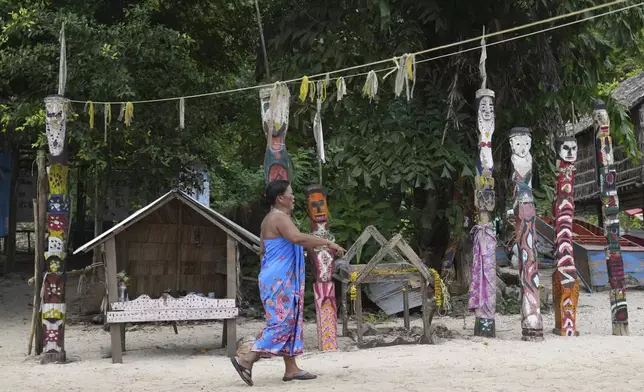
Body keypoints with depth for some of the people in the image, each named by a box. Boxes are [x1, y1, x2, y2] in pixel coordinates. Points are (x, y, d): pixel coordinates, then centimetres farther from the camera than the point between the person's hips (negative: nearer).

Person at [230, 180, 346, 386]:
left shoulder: (270, 219, 18)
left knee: (290, 322, 11)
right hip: (280, 280, -10)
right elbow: (298, 237, -32)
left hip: (277, 279, 10)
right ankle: (247, 360, -12)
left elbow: (262, 251, 22)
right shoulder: (280, 218, -14)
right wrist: (328, 243, -28)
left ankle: (291, 369, 12)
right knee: (281, 323, -10)